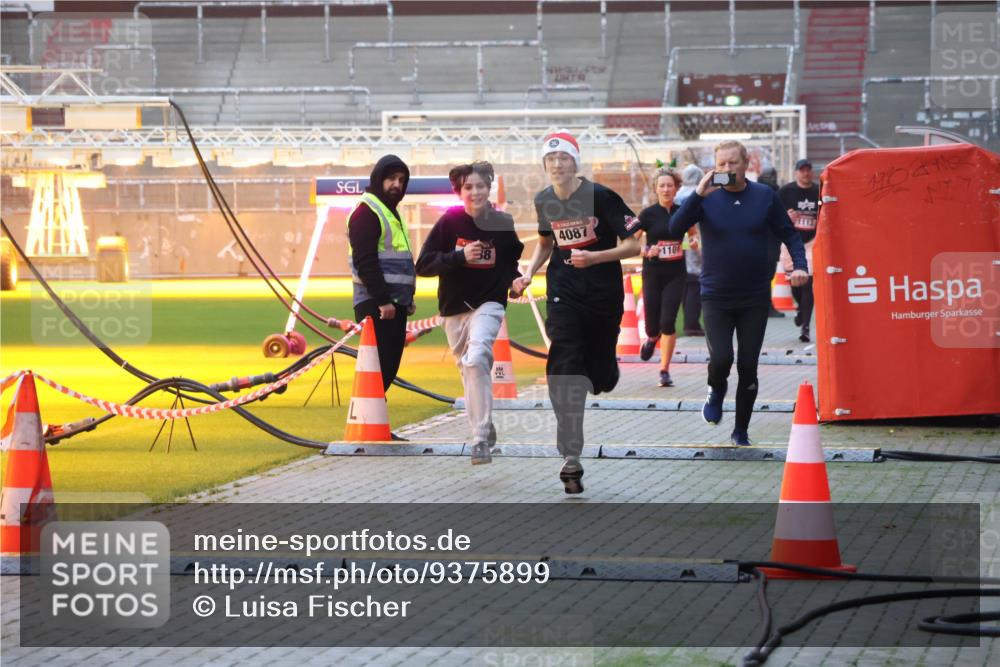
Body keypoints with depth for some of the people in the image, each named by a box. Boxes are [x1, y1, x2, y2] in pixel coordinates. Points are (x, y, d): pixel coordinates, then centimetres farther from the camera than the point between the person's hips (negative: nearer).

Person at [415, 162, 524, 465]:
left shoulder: (503, 223, -3)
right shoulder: (449, 222, -6)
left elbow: (515, 260, 18)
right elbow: (423, 265, -10)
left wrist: (514, 281, 1)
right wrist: (459, 257, -21)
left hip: (489, 305, -2)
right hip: (454, 308, 2)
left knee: (476, 360, -23)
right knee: (468, 370, 10)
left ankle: (481, 438, -22)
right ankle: (484, 429, 31)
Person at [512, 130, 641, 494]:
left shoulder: (601, 197, -13)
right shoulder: (544, 201, 2)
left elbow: (633, 245, -12)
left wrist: (594, 258, -26)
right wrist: (529, 273, 6)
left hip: (604, 296, -2)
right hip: (564, 294, 2)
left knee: (600, 380, 8)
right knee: (564, 372, -14)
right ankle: (571, 457, -18)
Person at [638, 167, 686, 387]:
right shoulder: (648, 214, -5)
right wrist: (645, 251, -20)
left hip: (676, 274, 1)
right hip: (652, 274, -1)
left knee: (668, 322, -11)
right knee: (653, 325, 1)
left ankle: (665, 371, -2)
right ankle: (652, 338, 41)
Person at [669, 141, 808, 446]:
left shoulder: (765, 196, -1)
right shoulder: (707, 198, -5)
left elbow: (789, 234, 7)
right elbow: (675, 228, -17)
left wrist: (799, 264, -10)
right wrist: (698, 194, -27)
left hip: (755, 298, 1)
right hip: (716, 297, -1)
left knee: (748, 367, 3)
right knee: (721, 358, -15)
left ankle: (741, 431, 19)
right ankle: (716, 390, 21)